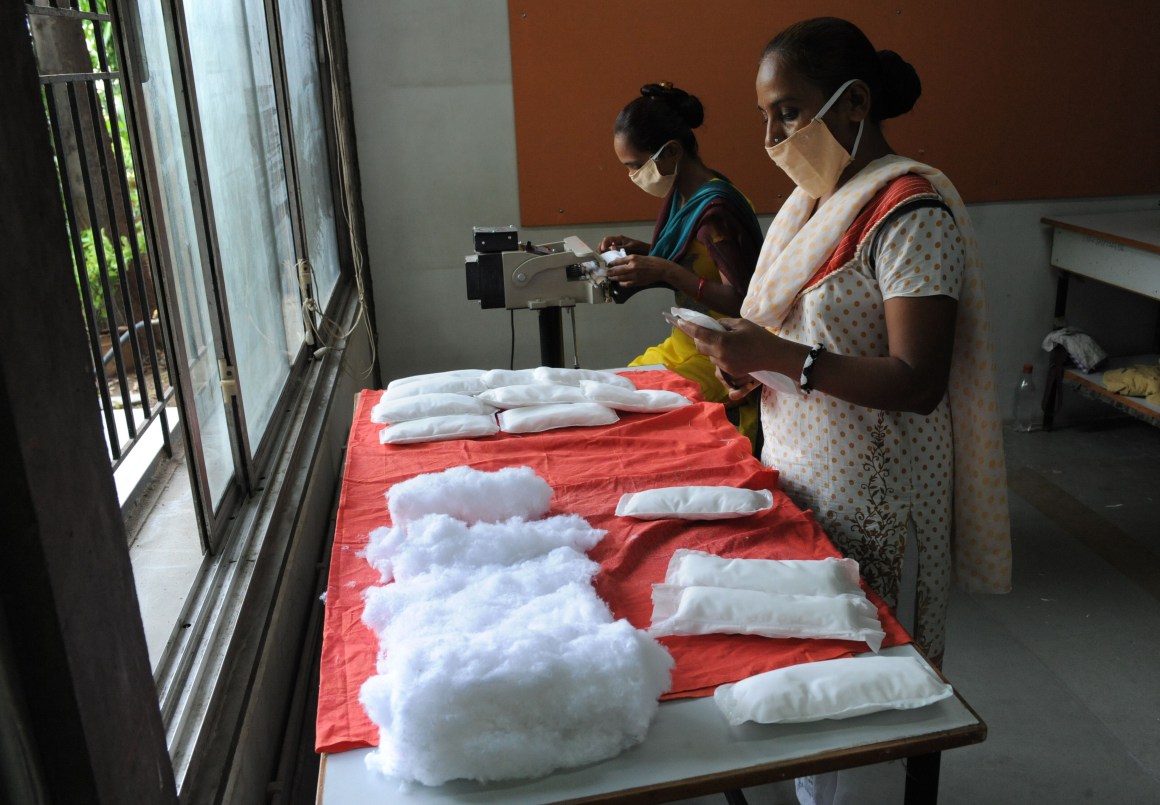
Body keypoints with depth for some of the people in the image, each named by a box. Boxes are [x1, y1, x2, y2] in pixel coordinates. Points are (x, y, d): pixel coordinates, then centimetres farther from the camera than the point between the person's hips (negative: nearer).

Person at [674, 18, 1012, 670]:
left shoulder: (909, 210, -17)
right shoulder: (817, 195, 9)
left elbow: (919, 384, -23)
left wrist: (781, 358, -29)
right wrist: (751, 360, -1)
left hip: (866, 493, -8)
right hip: (798, 469, 8)